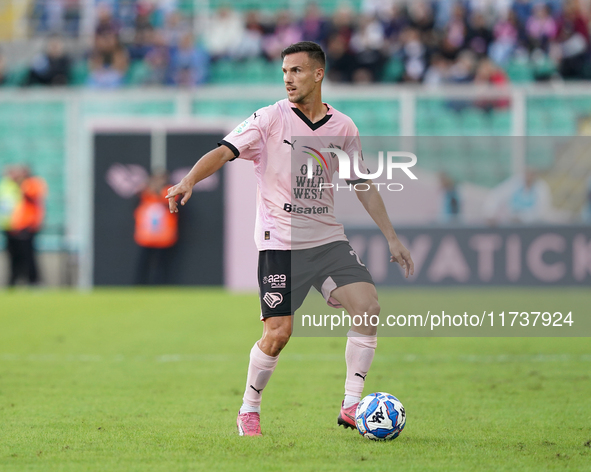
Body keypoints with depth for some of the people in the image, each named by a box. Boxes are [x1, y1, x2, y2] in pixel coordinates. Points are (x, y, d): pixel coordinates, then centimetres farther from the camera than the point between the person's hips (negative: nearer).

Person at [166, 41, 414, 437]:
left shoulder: (343, 127, 6)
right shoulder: (270, 118, -5)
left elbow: (363, 185, 16)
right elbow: (224, 152, -16)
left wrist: (392, 237, 14)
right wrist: (190, 181, -35)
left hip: (329, 238, 4)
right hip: (280, 241, -4)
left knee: (368, 307, -14)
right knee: (278, 333, -10)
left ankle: (351, 406, -5)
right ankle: (249, 410, 13)